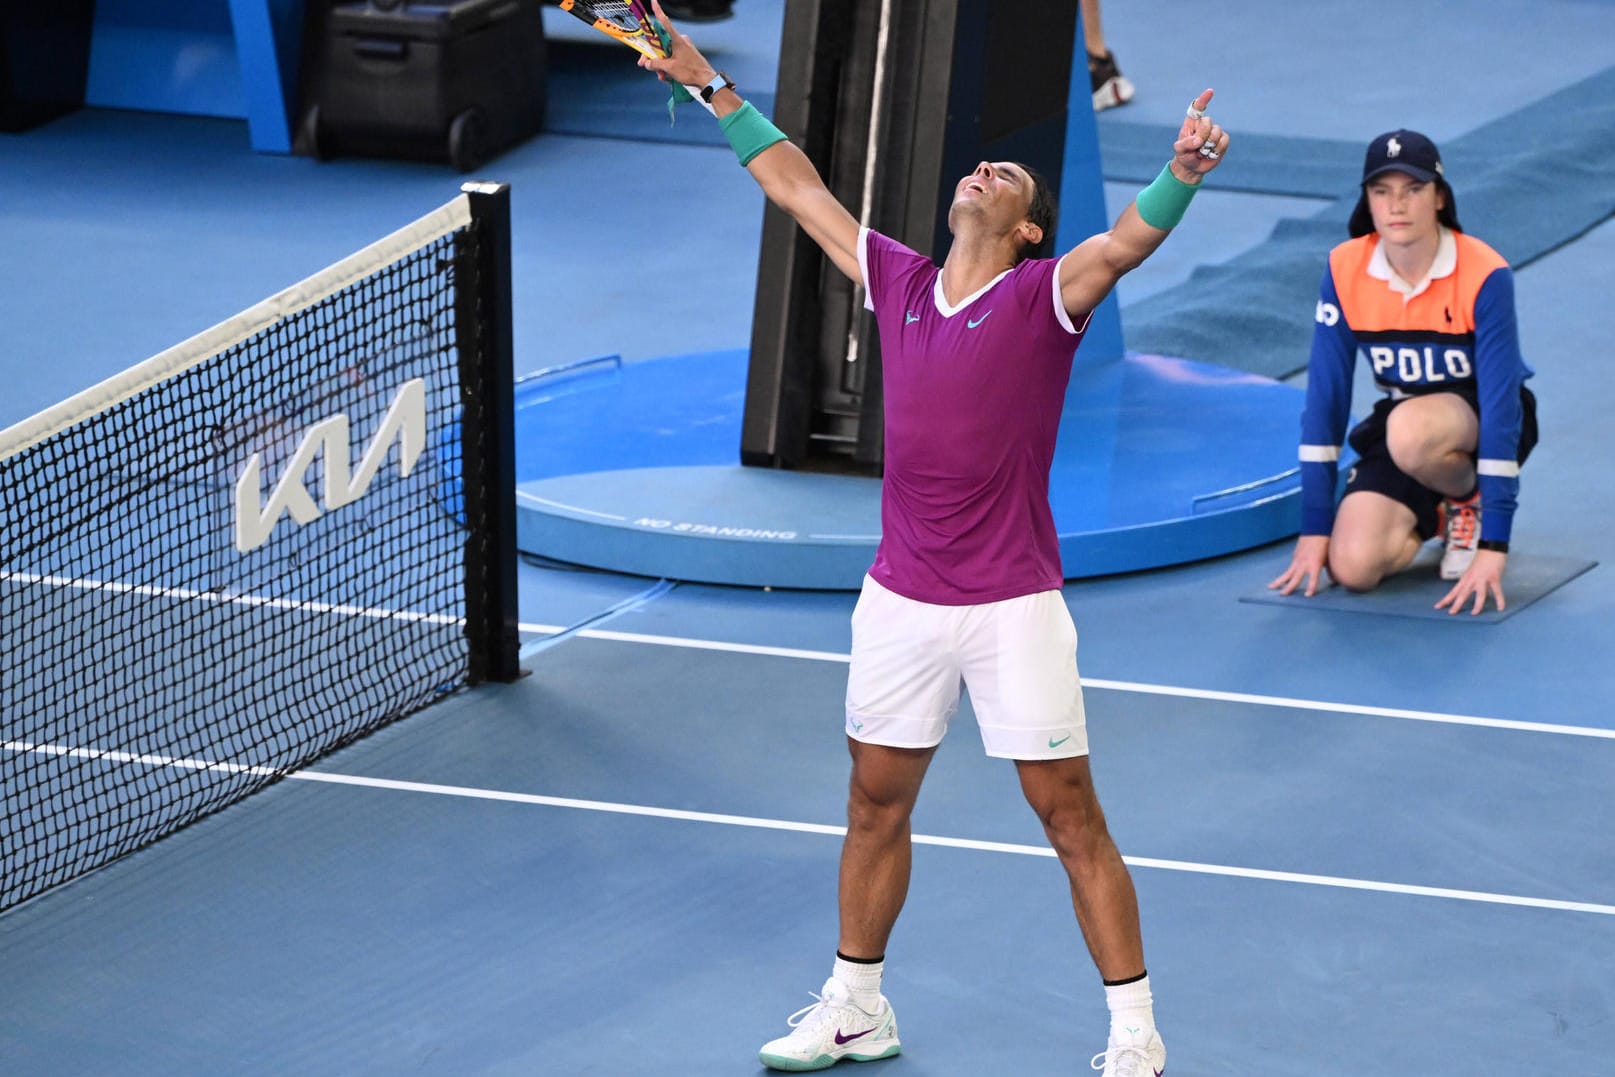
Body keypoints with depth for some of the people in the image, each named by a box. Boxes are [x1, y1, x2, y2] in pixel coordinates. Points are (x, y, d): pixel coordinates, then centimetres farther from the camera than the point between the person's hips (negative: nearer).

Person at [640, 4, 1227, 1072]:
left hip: (1013, 603, -5)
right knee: (877, 803, 15)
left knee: (1072, 818, -3)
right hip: (900, 596, 5)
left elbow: (1128, 240, -26)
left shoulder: (1046, 295, -7)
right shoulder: (898, 280, 7)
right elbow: (795, 185, 14)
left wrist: (1180, 174, -46)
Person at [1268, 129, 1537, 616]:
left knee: (1410, 432, -39)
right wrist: (1315, 528, -14)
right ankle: (1436, 512, 11)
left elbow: (1501, 403, -26)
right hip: (1399, 418, 3)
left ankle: (1470, 499, -5)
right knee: (1352, 566, -21)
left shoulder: (1484, 275, -24)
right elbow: (1324, 397, -10)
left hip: (1481, 418, -3)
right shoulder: (1345, 270, -14)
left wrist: (1493, 546, -31)